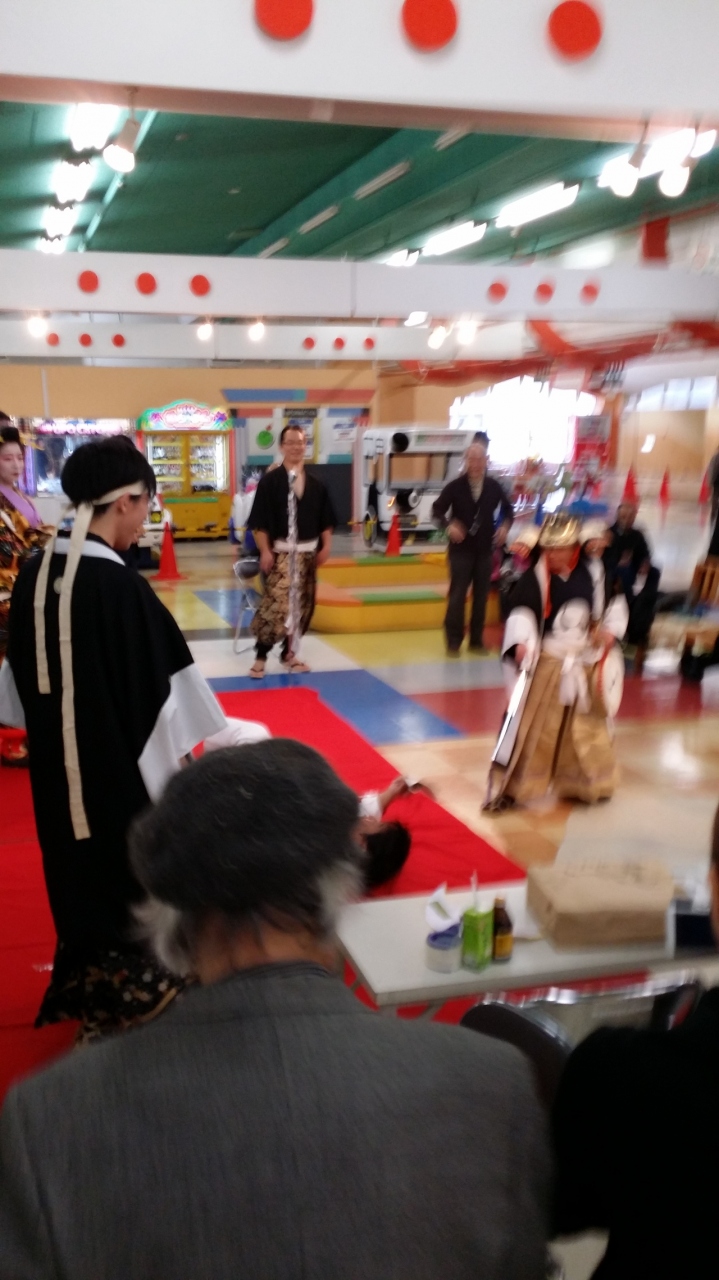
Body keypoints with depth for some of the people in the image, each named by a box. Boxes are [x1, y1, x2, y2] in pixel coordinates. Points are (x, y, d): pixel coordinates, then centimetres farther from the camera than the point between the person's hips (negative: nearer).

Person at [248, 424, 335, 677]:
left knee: (302, 604, 9)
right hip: (280, 551, -5)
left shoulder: (315, 484, 9)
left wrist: (325, 546, 4)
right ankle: (261, 655, -5)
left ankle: (289, 652, 23)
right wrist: (265, 551, -14)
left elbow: (325, 519, 14)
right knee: (277, 603, -15)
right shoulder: (270, 481, -6)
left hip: (306, 552, 6)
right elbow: (259, 521, -9)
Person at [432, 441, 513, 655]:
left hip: (485, 550, 3)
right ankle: (453, 641, 5)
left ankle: (476, 640, 18)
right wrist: (448, 525, -22)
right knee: (457, 595, -3)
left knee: (481, 595, 8)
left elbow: (507, 508, 17)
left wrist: (505, 525, -1)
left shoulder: (494, 486, 2)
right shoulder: (455, 486, -7)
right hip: (461, 549, -3)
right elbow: (437, 509, -5)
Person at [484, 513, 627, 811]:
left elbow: (614, 602, 12)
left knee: (588, 724, 15)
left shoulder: (592, 573, -2)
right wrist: (520, 642, -40)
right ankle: (508, 786, 5)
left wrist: (610, 629, -4)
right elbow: (521, 612, -23)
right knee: (530, 725, -4)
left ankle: (586, 783, 34)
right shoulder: (535, 577, -12)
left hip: (586, 662, 4)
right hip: (546, 662, -4)